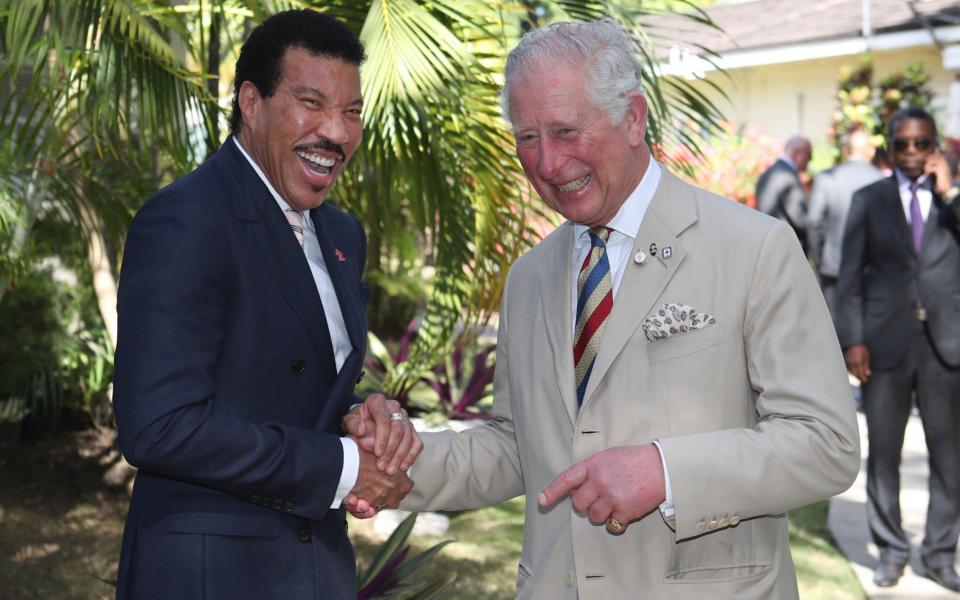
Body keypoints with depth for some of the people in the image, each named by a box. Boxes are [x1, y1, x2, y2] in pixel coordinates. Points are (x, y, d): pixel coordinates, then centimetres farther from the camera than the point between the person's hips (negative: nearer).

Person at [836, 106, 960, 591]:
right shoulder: (869, 200, 6)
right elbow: (850, 275, 3)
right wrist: (852, 340, -5)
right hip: (886, 342, 0)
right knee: (883, 451, 5)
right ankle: (891, 551, 18)